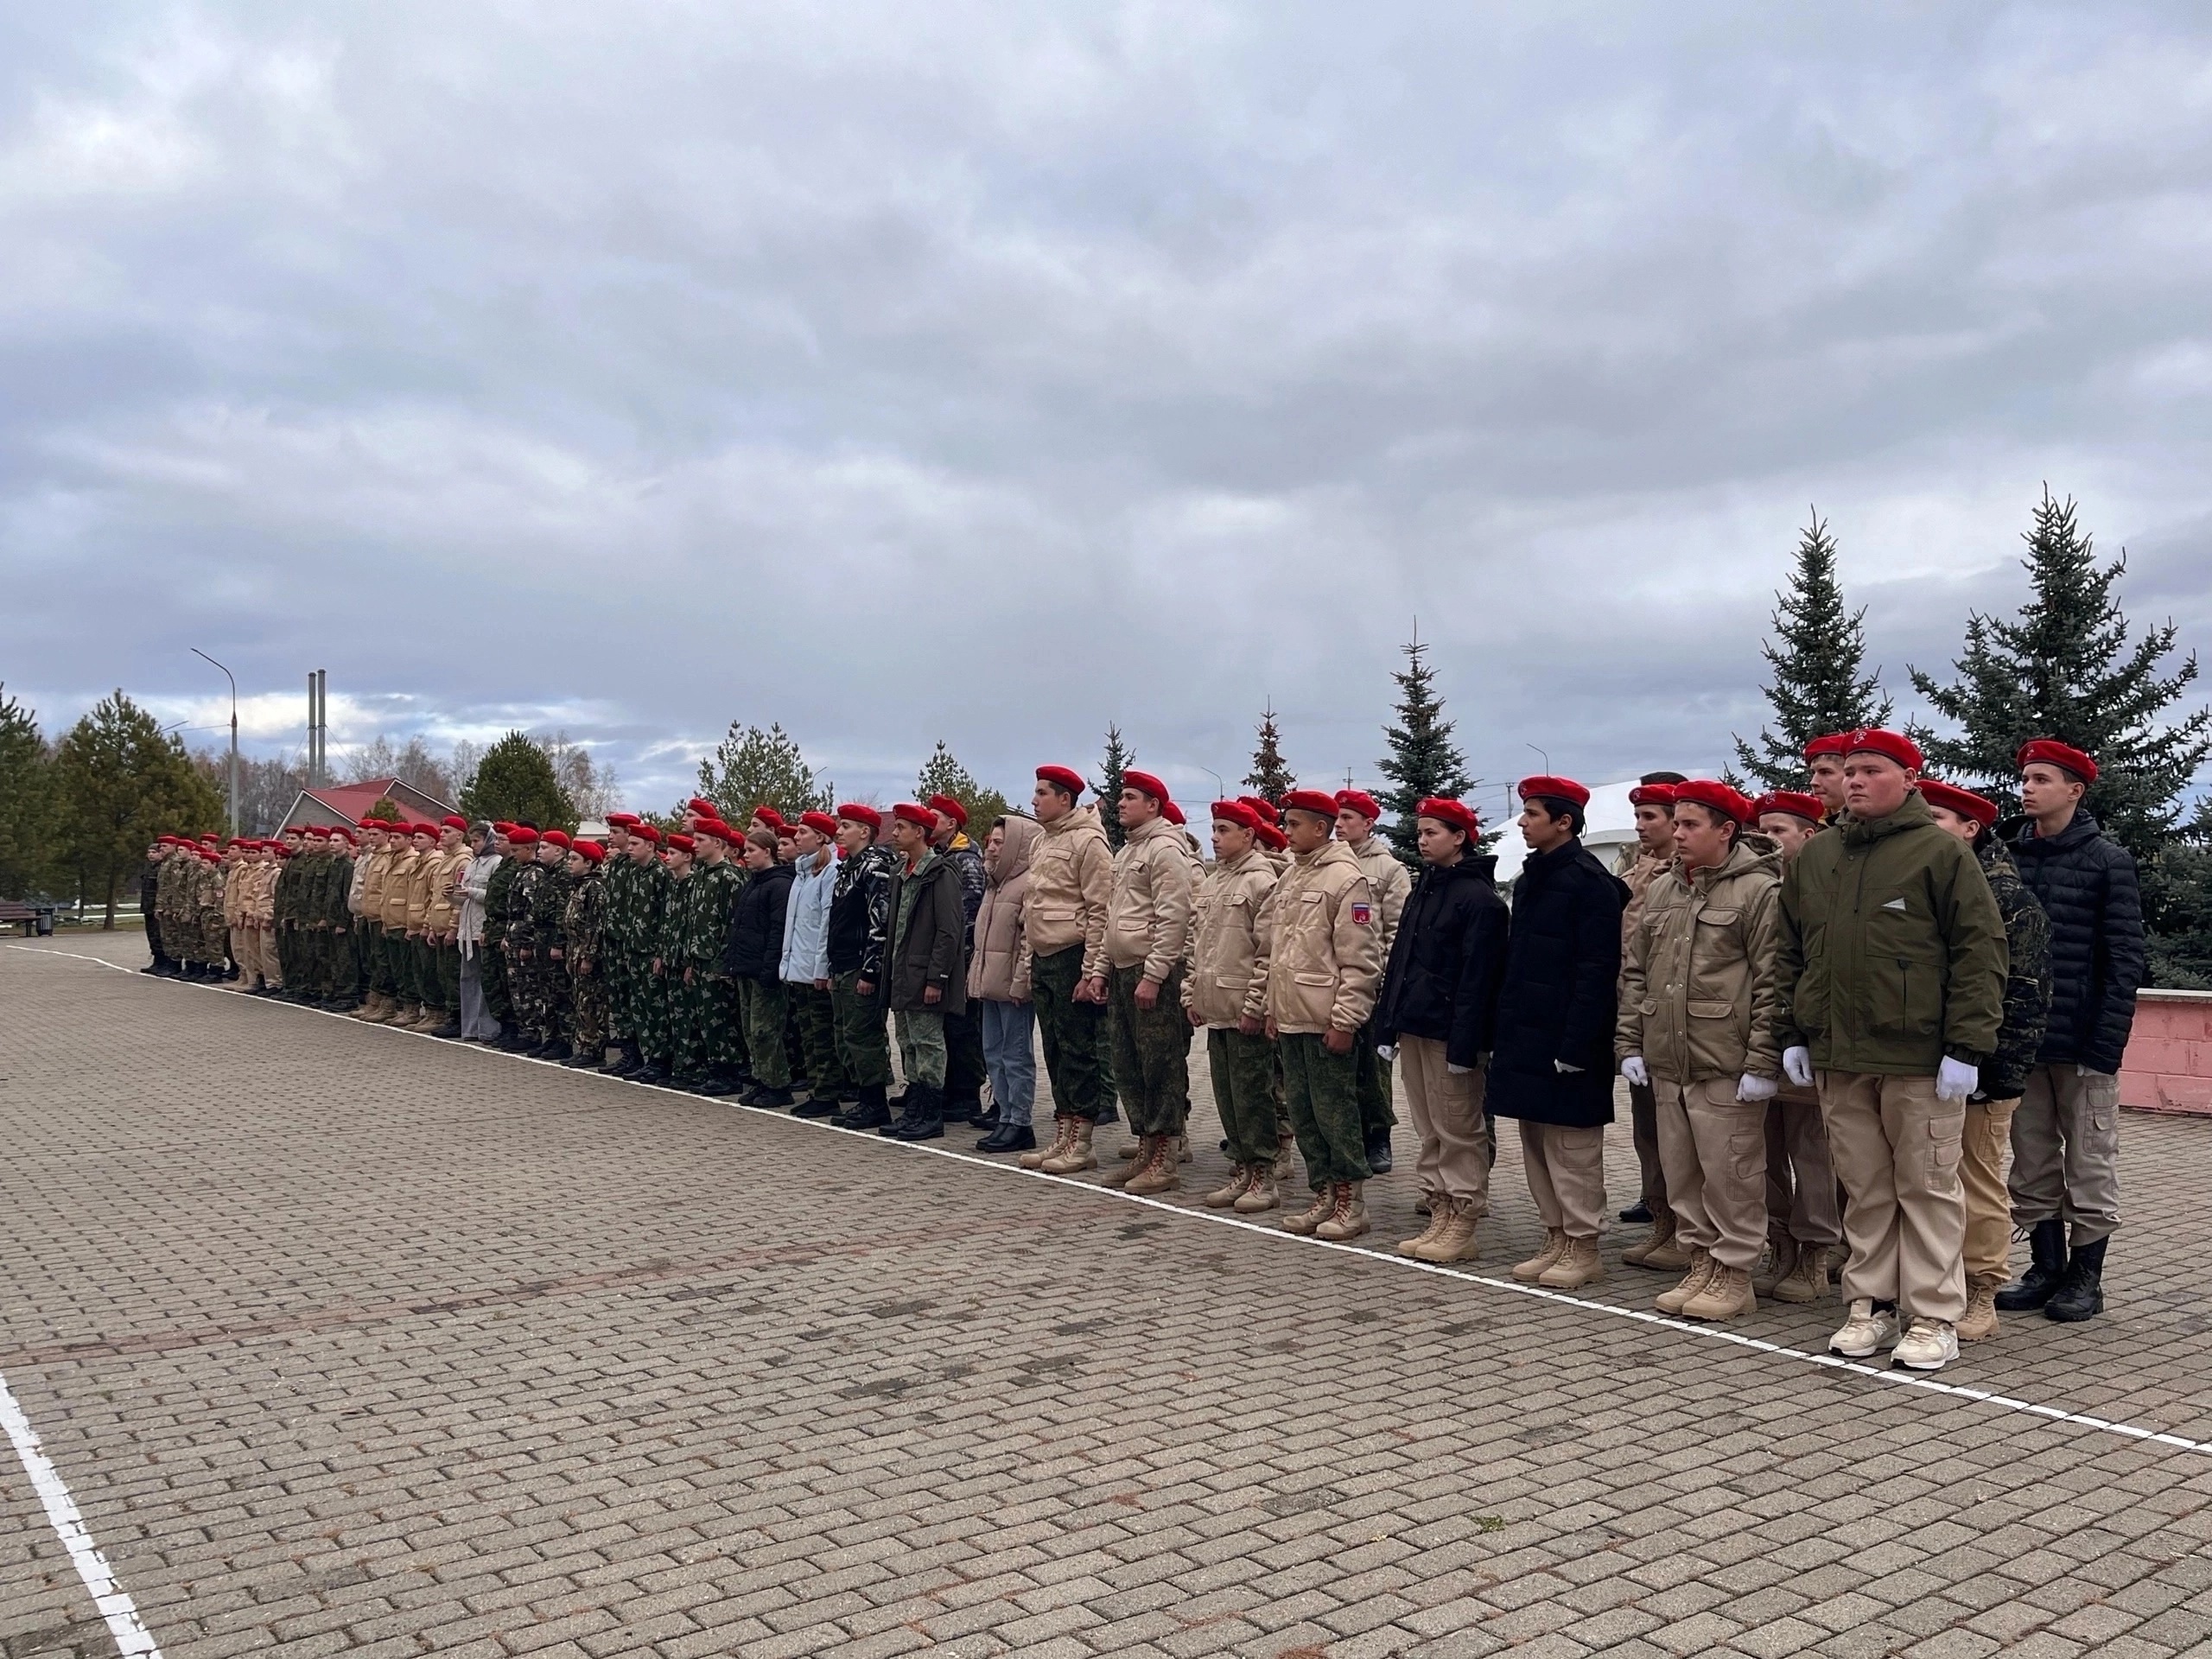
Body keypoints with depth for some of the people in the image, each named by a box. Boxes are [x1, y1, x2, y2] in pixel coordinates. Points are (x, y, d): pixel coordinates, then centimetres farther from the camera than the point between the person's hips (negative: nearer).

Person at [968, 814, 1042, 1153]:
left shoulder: (1029, 883, -12)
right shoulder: (995, 883, 19)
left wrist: (1020, 982, -22)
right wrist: (976, 978, 17)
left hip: (1013, 987, -10)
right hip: (990, 984, 10)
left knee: (1016, 1056, -3)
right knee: (994, 1055, 12)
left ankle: (1019, 1124, 2)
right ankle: (1005, 1118, 19)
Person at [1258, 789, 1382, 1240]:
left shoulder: (1346, 879, -12)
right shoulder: (1289, 878, 15)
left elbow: (1360, 960, -16)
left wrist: (1345, 1020, -18)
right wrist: (1272, 1007, 18)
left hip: (1326, 1023, -9)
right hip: (1290, 1019, 9)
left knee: (1334, 1111, -1)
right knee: (1301, 1112, 12)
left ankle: (1351, 1202, 10)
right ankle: (1324, 1196, 22)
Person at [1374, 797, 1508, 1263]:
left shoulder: (1479, 898, -12)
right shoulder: (1422, 889, 15)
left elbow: (1477, 978, -17)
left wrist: (1464, 1044, -21)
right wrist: (1387, 1024, 12)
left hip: (1449, 1032, -9)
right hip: (1414, 1028, 9)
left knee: (1459, 1130, 0)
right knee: (1430, 1132, 13)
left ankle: (1464, 1226, 7)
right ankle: (1441, 1215, 21)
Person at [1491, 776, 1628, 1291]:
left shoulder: (1590, 882, -12)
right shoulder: (1529, 880, 14)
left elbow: (1597, 971, -17)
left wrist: (1575, 1045, -21)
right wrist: (1504, 1031, 13)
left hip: (1566, 1042, -9)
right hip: (1525, 1037, 9)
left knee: (1571, 1147, -1)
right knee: (1536, 1143, 13)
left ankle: (1582, 1248, 9)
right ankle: (1556, 1238, 23)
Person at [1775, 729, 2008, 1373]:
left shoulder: (1941, 852, -4)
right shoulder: (1813, 858, 12)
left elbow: (1980, 951, -8)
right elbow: (1789, 952, 17)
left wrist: (1967, 1045, -13)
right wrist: (1793, 1032, 10)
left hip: (1919, 1058, -5)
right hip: (1838, 1058, 5)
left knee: (1928, 1190, 4)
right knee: (1864, 1190, 12)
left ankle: (1932, 1318, 12)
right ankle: (1872, 1306, 22)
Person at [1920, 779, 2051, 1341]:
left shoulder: (2010, 897, -7)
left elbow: (2026, 994, -11)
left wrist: (2004, 1072, -16)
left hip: (1979, 1071, -5)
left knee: (1979, 1184, 3)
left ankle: (1980, 1299, 13)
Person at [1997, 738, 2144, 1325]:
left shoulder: (2107, 860, -2)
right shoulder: (2006, 856, 8)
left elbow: (2124, 960, -6)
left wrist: (2107, 1043, -13)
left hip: (2083, 1043, -4)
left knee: (2089, 1166, 5)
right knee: (2032, 1165, 10)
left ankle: (2086, 1277, 15)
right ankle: (2046, 1266, 21)